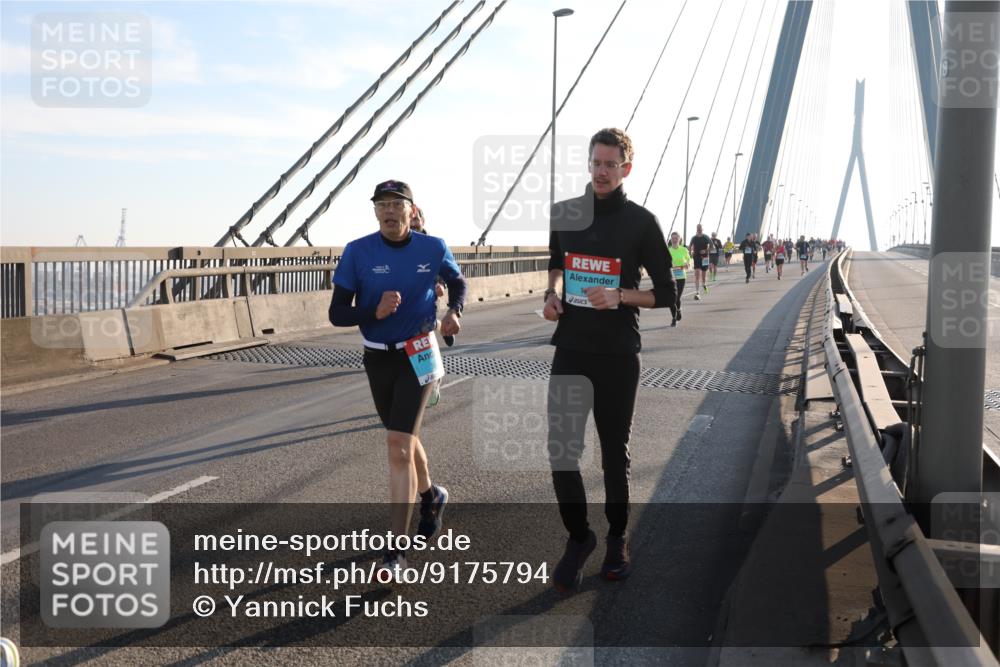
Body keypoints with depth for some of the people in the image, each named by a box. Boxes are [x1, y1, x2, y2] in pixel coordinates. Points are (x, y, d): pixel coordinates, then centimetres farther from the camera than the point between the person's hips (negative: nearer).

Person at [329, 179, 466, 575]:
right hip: (377, 360, 3)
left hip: (418, 357, -3)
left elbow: (457, 282, 14)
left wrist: (454, 312, -7)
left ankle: (396, 550, -9)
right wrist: (375, 312, -29)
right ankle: (430, 495, 50)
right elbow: (337, 314, -11)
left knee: (398, 447, -13)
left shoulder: (433, 249, -7)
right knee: (404, 440, 20)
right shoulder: (358, 252, -10)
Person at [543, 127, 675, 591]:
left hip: (618, 355, -2)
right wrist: (551, 294, 5)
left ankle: (617, 537, 27)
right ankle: (578, 536, 15)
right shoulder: (564, 214, 6)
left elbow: (666, 295, -2)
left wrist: (620, 296, -17)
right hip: (570, 351, 3)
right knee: (561, 450, -4)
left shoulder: (641, 222, -4)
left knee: (615, 452, 9)